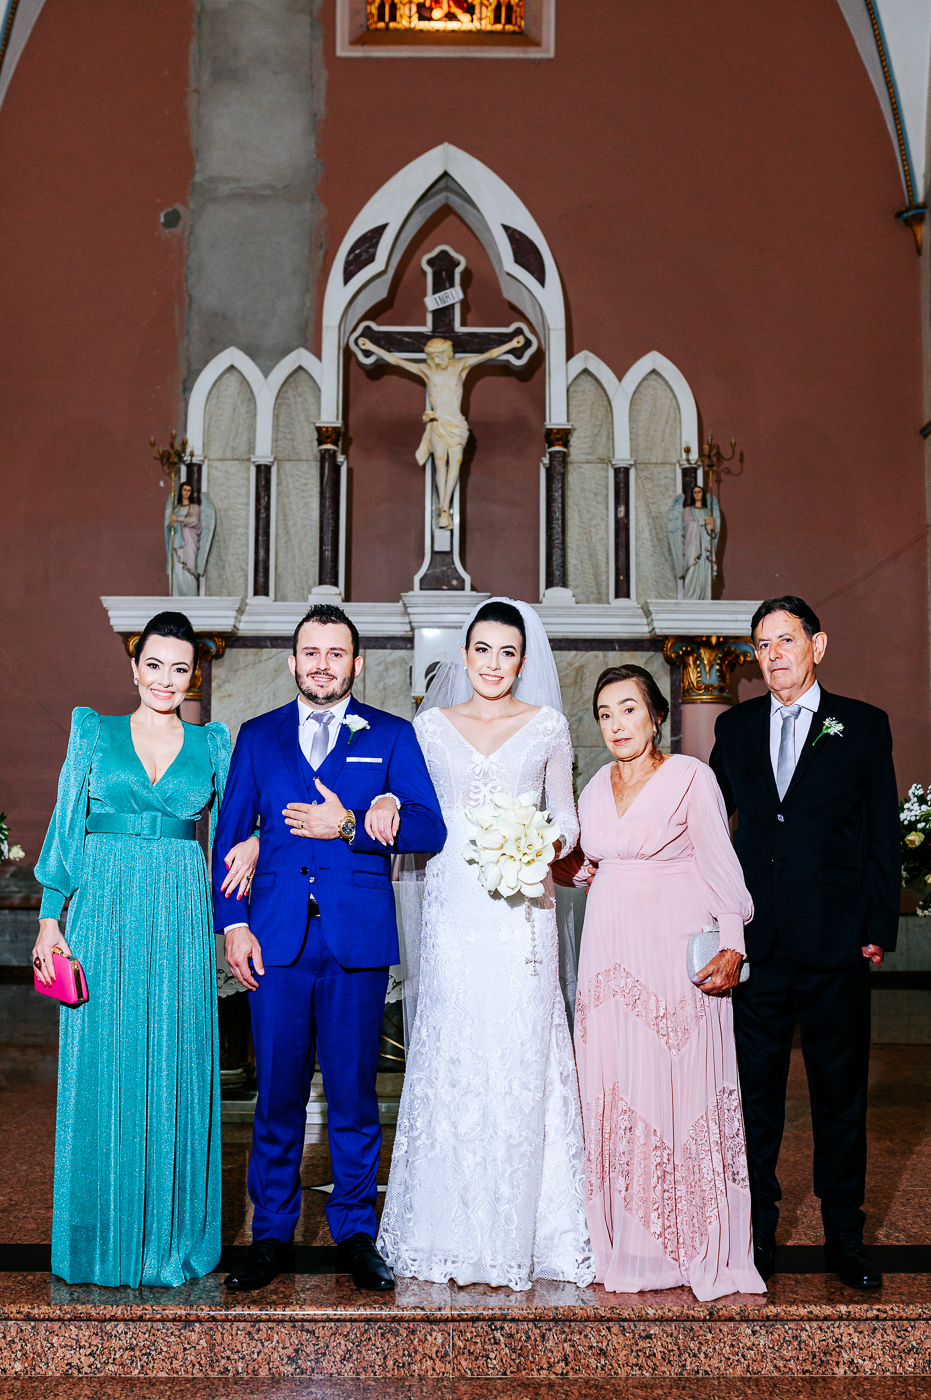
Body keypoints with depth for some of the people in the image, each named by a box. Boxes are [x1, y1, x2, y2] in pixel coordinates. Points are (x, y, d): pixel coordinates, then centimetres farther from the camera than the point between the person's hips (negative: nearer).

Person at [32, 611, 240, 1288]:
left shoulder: (213, 743, 9)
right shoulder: (95, 731, 7)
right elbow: (67, 825, 4)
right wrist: (51, 919, -2)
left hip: (180, 919, 1)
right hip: (104, 911, -1)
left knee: (176, 1073, 4)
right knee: (101, 1073, 3)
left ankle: (171, 1237, 17)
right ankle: (103, 1238, 16)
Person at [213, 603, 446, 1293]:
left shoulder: (392, 736, 7)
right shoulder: (258, 736, 12)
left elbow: (430, 829, -3)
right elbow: (229, 836, 10)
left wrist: (347, 825, -14)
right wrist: (233, 925, -1)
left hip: (359, 938, -1)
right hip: (276, 938, 1)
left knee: (354, 1092, 6)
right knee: (277, 1092, 6)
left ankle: (356, 1231, 20)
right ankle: (271, 1232, 20)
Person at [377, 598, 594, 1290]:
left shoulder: (547, 726, 7)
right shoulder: (431, 726, 9)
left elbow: (565, 817, 11)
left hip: (522, 913, 0)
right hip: (454, 912, 1)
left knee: (520, 1061, -1)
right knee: (450, 1060, 0)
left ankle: (521, 1228, 11)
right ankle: (453, 1229, 12)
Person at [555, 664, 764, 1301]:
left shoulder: (691, 777, -4)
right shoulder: (597, 787, 13)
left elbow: (721, 866, -7)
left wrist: (732, 944, -15)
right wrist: (570, 869, 3)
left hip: (678, 955, -5)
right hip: (611, 955, 5)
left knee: (683, 1089, -3)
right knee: (614, 1091, 5)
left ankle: (699, 1249, 8)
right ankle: (628, 1244, 15)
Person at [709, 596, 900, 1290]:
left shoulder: (864, 726, 2)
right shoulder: (736, 727, 8)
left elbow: (883, 836, 1)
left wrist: (879, 929, -4)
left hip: (836, 946, -2)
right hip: (757, 943, 2)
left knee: (841, 1093, 9)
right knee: (755, 1090, 9)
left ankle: (845, 1237, 23)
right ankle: (757, 1231, 23)